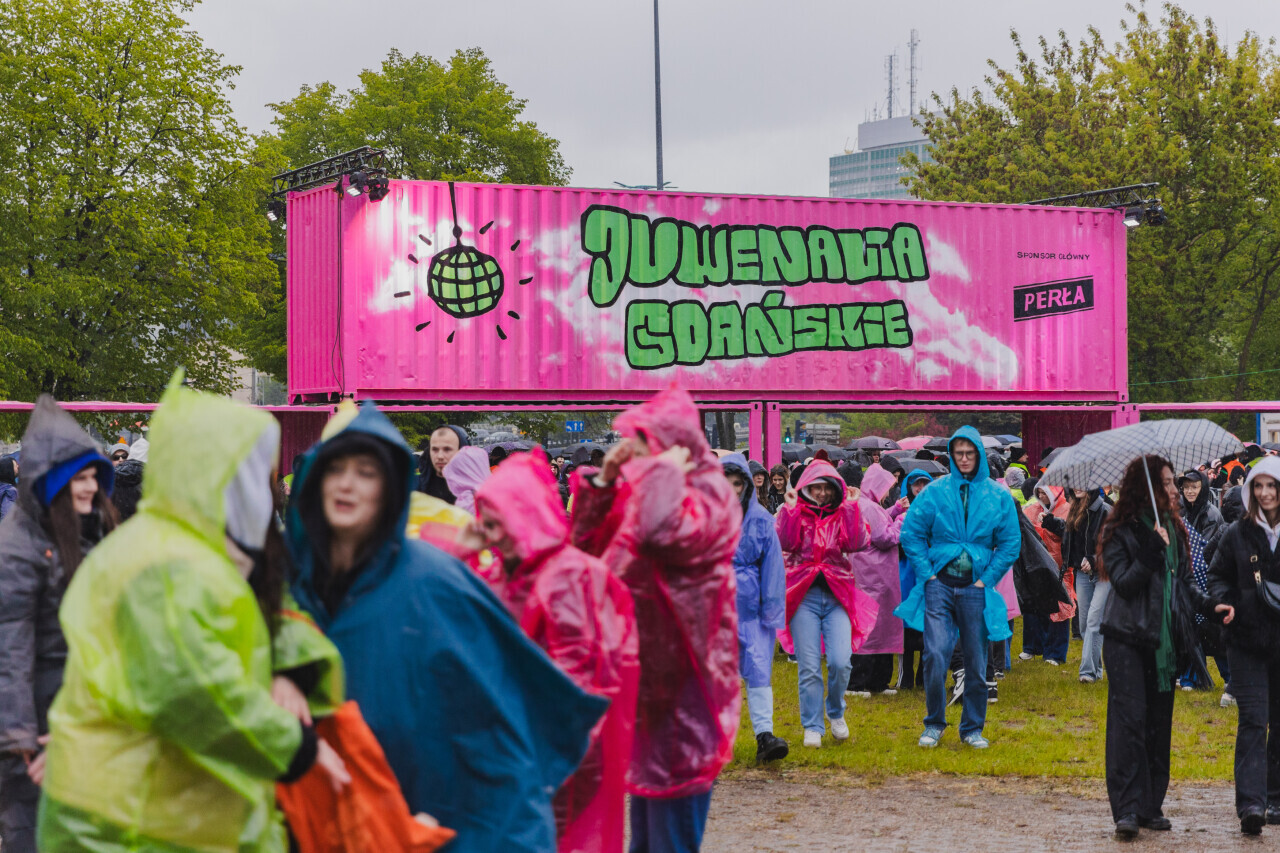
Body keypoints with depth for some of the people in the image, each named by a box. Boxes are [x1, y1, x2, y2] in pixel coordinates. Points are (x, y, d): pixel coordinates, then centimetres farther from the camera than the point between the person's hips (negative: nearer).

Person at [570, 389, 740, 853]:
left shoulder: (709, 493, -12)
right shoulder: (640, 492, 13)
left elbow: (664, 533, -32)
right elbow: (585, 541, 16)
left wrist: (667, 471, -16)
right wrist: (604, 479, 5)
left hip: (680, 676, -9)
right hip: (644, 672, 9)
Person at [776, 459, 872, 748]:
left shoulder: (843, 514, 11)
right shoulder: (793, 512, 9)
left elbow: (859, 543, -7)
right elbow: (785, 543, -9)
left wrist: (851, 507, -11)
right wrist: (790, 509, -15)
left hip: (837, 596, 1)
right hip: (804, 596, -1)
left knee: (840, 662, -12)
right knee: (809, 667, -3)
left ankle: (836, 712, 15)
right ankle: (812, 728, 8)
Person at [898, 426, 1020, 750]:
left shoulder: (998, 496, 5)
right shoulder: (935, 492, 3)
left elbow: (1011, 543, 7)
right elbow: (911, 533, 6)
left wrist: (987, 579, -2)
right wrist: (927, 573, -3)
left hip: (976, 588, 1)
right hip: (939, 584, -1)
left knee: (976, 661, 5)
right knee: (935, 655, -11)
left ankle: (973, 728, 18)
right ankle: (934, 723, 6)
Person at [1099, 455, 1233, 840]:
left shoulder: (1173, 527, 13)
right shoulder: (1121, 531, -5)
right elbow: (1124, 583, -14)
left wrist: (1210, 605, 4)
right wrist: (1152, 551, -22)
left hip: (1166, 640, 6)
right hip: (1128, 638, -6)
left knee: (1159, 721, 8)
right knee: (1129, 718, -11)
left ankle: (1151, 805, 14)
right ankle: (1127, 809, -12)